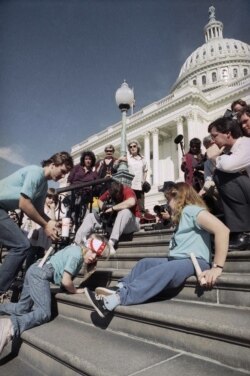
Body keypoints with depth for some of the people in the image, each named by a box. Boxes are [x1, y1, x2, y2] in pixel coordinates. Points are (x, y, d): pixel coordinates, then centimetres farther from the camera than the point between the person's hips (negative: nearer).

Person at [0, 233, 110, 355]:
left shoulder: (77, 249, 10)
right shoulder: (77, 254, -18)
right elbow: (66, 281, -19)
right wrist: (75, 291, -1)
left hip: (35, 271, 10)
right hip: (40, 274, -10)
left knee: (22, 309, 17)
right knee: (44, 313, -14)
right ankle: (11, 326, -27)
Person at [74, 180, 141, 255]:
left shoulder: (127, 191, -20)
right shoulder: (110, 192, -3)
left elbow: (131, 202, -42)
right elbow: (100, 200, 12)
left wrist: (113, 208, -32)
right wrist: (104, 208, -11)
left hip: (131, 222, -6)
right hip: (112, 221, 6)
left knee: (125, 211, -39)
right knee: (90, 216, -2)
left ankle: (111, 243, -41)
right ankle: (77, 243, -16)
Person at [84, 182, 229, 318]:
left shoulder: (191, 209, -5)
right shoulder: (183, 214, 27)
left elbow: (222, 230, -21)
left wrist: (217, 267, -23)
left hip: (196, 262, -10)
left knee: (163, 271, -32)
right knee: (145, 263, -2)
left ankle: (118, 298, -39)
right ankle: (120, 288, -20)